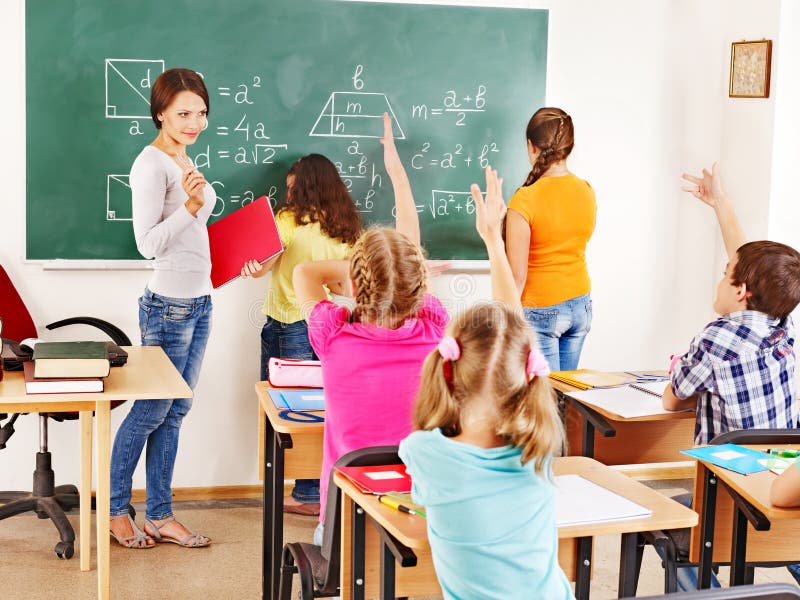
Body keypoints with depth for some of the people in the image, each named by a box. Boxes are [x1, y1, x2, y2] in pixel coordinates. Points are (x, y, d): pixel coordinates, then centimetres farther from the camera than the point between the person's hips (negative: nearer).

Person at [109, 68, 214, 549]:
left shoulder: (184, 161, 13)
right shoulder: (151, 164, -15)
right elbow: (148, 243, -20)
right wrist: (190, 205, -29)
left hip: (199, 302, 9)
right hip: (169, 306, -9)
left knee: (175, 411, 11)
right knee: (151, 410, 1)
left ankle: (160, 516, 19)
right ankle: (116, 509, 17)